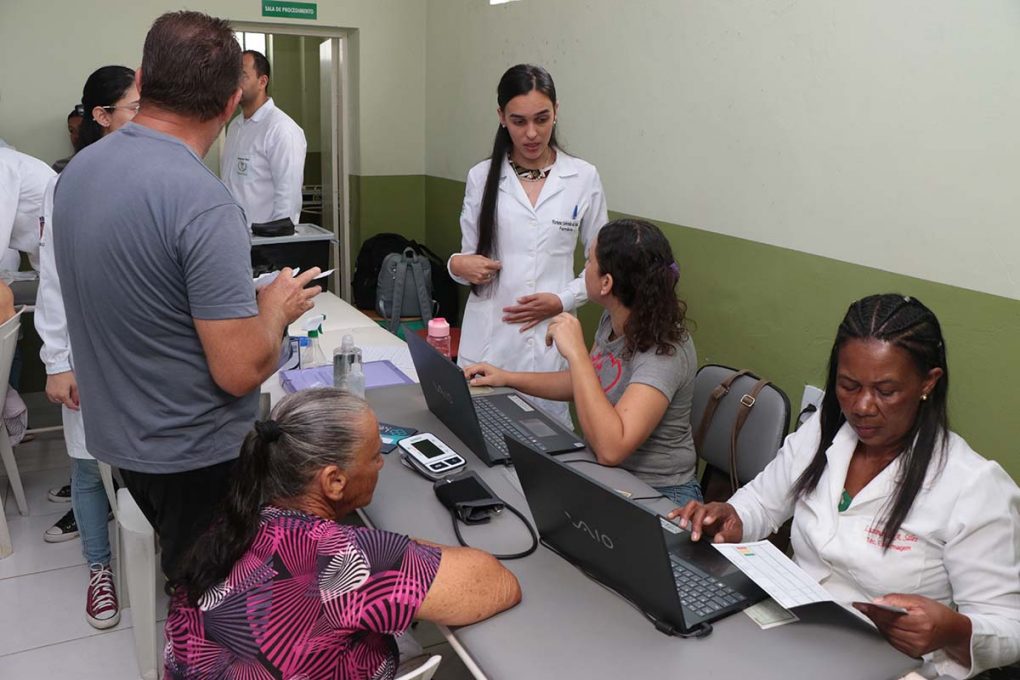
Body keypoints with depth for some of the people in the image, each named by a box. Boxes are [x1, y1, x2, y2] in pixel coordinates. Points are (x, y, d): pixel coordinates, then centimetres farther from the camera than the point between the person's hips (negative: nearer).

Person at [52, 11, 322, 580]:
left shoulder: (79, 170, -1)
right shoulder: (203, 203, -27)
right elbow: (242, 370, -26)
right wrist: (277, 306, -6)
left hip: (119, 434, 7)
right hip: (196, 454, -7)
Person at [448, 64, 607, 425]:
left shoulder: (583, 178, 1)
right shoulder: (482, 176, 4)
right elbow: (469, 254, 12)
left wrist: (563, 300, -9)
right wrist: (458, 265, -10)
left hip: (550, 342, -1)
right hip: (488, 339, 1)